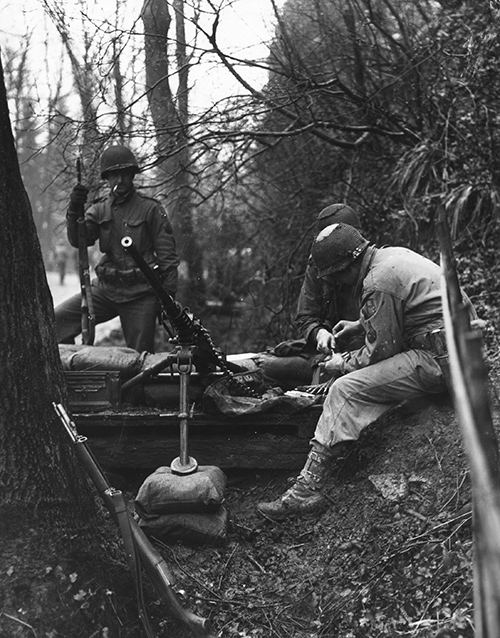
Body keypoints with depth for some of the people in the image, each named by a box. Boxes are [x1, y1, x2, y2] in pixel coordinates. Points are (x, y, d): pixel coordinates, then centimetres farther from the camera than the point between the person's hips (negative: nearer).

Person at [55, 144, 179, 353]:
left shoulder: (150, 209, -1)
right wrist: (74, 211, -22)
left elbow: (167, 254, -1)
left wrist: (168, 294, -6)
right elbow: (78, 240, -4)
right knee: (55, 321, -9)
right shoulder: (99, 211, 10)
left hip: (141, 294, -3)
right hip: (106, 289, 4)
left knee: (140, 356, 2)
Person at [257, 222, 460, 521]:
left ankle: (306, 491, -10)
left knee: (346, 389, -13)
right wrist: (360, 325, 25)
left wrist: (342, 363, 4)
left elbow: (380, 351, -13)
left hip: (439, 361, -11)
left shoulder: (378, 283, -16)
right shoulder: (392, 255, 14)